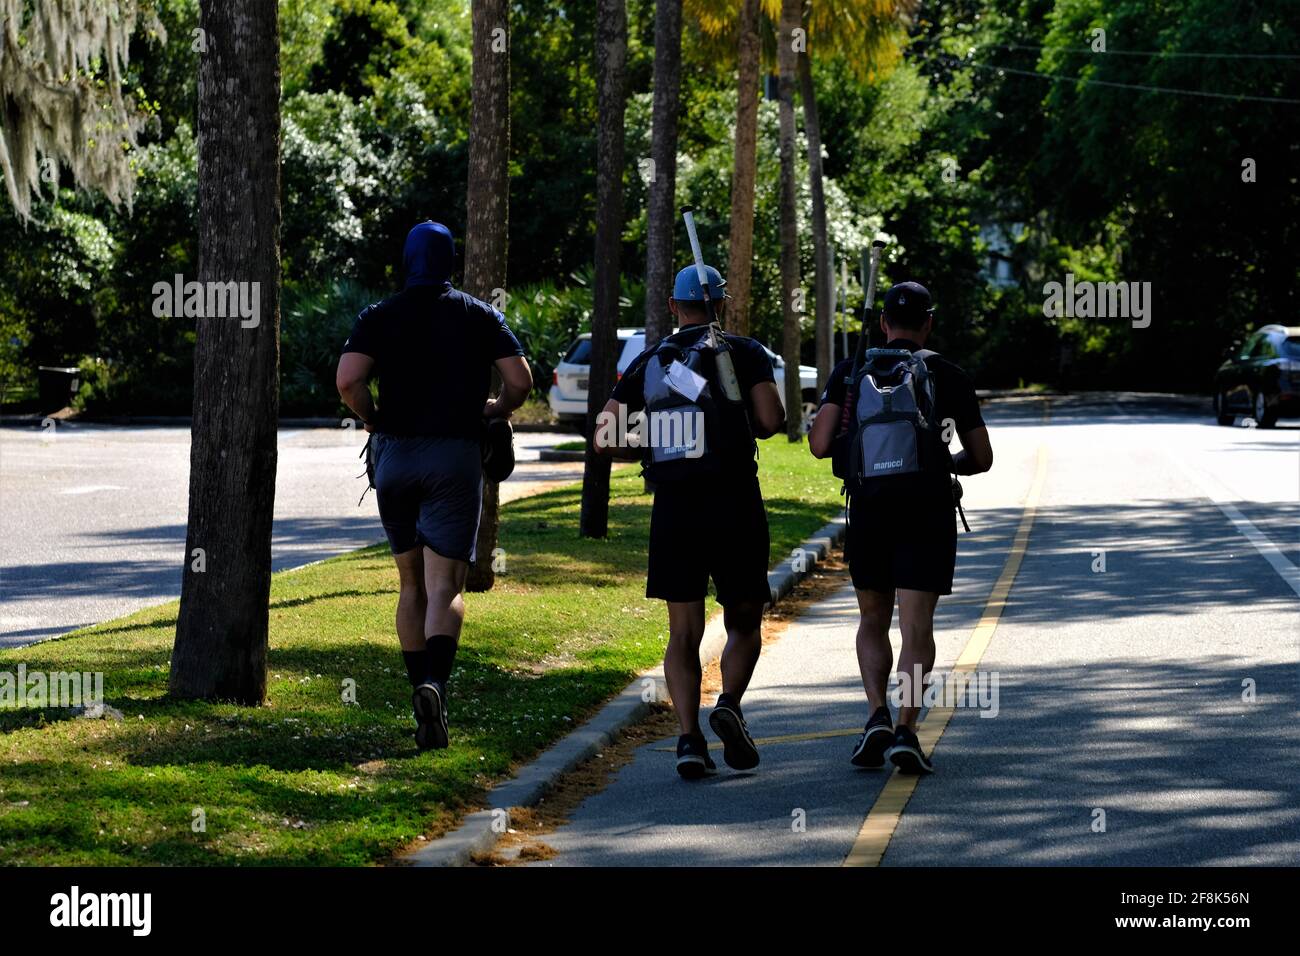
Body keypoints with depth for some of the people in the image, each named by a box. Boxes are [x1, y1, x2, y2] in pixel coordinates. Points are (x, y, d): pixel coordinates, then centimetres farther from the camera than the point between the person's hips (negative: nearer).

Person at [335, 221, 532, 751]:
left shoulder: (380, 316, 3)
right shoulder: (481, 316, 4)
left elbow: (348, 381, -11)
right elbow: (521, 381, -3)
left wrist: (372, 419, 7)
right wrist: (493, 410, 17)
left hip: (394, 454, 1)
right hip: (456, 458, -1)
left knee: (411, 584, 14)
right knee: (445, 587, -6)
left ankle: (420, 689, 15)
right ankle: (435, 682, -31)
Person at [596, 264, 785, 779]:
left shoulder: (647, 362, 10)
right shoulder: (744, 352, 3)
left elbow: (606, 440, 5)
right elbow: (771, 420, -8)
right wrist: (743, 427, 13)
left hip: (673, 507, 2)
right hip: (735, 505, -2)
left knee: (684, 632, 7)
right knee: (744, 622, 12)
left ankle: (689, 737, -9)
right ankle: (729, 704, -14)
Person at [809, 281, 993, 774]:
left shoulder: (850, 372, 6)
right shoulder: (949, 377, 5)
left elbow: (820, 445, -4)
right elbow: (981, 458, 7)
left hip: (869, 508, 1)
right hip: (928, 510, -1)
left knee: (873, 622, 15)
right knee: (917, 627, -2)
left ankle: (878, 715, -5)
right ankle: (906, 729, -18)